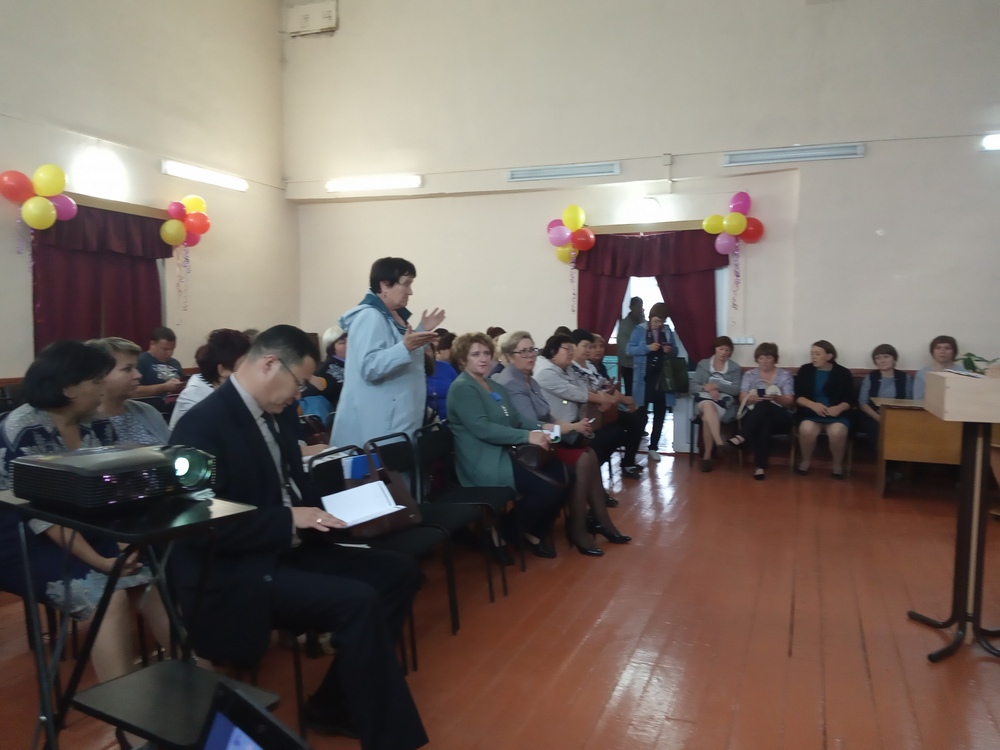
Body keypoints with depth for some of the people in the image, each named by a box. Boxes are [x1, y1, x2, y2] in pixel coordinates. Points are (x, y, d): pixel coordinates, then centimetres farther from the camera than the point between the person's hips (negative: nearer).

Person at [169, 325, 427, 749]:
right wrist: (290, 519, -23)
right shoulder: (202, 426, -18)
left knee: (399, 572, 1)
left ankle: (335, 706, 9)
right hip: (232, 572, -9)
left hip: (288, 549, 9)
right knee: (358, 602, -26)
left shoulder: (279, 413, 7)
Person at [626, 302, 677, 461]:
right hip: (644, 377, -4)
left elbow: (675, 350, 14)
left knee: (660, 413, 7)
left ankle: (653, 447, 17)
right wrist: (647, 348, -21)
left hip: (662, 377, 4)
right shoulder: (640, 330, -3)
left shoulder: (668, 331, 7)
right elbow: (629, 349, -9)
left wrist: (670, 350, -9)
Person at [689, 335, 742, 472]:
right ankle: (720, 444, -50)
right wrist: (708, 389, -13)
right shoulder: (703, 364, 15)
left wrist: (717, 386, -13)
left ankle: (707, 455, -30)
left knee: (707, 418, -35)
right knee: (708, 405, -40)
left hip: (725, 404, 0)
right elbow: (692, 387, 6)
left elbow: (736, 390, 0)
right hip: (704, 401, 0)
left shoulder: (735, 368, 14)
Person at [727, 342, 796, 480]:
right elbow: (743, 399, 2)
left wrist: (776, 398, -20)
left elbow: (790, 402, 2)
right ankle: (760, 465, -44)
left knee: (765, 406, -37)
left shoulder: (785, 375, 10)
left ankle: (742, 436, -43)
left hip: (779, 417, -1)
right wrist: (754, 398, -22)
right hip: (753, 416, 1)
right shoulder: (749, 375, 13)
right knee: (764, 422, -38)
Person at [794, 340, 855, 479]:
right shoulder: (805, 370, 7)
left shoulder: (843, 373, 5)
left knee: (837, 432, -34)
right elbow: (798, 396, 1)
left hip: (837, 414, -1)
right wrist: (813, 405, -18)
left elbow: (850, 400, 3)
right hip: (810, 413, 1)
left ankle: (838, 464, -6)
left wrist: (839, 408, -19)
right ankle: (805, 461, -5)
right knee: (806, 430, -34)